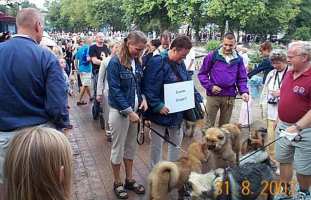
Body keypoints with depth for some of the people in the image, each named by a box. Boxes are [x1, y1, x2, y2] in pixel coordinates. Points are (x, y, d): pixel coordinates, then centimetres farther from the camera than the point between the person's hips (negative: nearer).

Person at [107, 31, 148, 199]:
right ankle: (117, 183, 24)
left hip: (134, 110, 7)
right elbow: (115, 90, -18)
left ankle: (129, 180, 32)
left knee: (131, 146, 16)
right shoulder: (115, 62, -15)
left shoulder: (137, 61, 4)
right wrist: (129, 111, -20)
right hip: (120, 111, -6)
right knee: (118, 148, 7)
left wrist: (143, 98, -4)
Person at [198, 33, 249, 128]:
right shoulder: (213, 55, -4)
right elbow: (202, 73, 0)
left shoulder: (238, 59, 6)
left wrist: (244, 91, -8)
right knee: (209, 124, 5)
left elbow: (242, 78, 8)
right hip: (213, 95, -2)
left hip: (230, 96, 3)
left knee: (225, 125, 14)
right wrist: (210, 86, -11)